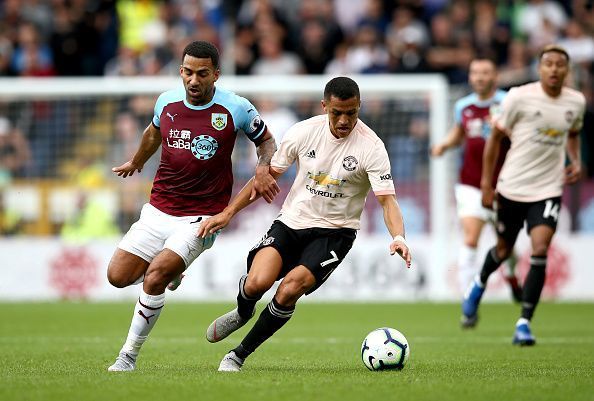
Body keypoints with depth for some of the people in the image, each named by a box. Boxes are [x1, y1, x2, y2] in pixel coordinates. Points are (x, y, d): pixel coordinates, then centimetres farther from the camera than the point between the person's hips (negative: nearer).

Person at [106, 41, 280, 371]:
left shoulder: (236, 108, -11)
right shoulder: (167, 102, 0)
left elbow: (267, 140, 7)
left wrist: (264, 169, -13)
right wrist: (136, 163, 39)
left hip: (202, 216, -5)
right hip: (158, 209, 5)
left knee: (155, 276, -22)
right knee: (118, 276, 0)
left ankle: (130, 355, -7)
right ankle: (170, 271, 33)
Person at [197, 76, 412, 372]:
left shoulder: (371, 147, -14)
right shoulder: (304, 132, -6)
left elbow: (387, 200, -17)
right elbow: (269, 174, 6)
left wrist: (398, 238, -37)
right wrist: (228, 212, 4)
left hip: (334, 232, -2)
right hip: (291, 222, 2)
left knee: (290, 288, -24)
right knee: (258, 282, -23)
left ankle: (239, 355, -3)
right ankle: (242, 314, 17)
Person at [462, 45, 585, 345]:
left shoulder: (576, 102, 0)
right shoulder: (520, 97, -11)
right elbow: (496, 136, -2)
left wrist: (576, 161, 4)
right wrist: (486, 182, -3)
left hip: (548, 190, 1)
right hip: (513, 186, -1)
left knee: (540, 250, -17)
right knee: (503, 249, 14)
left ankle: (524, 323, -10)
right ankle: (480, 284, 50)